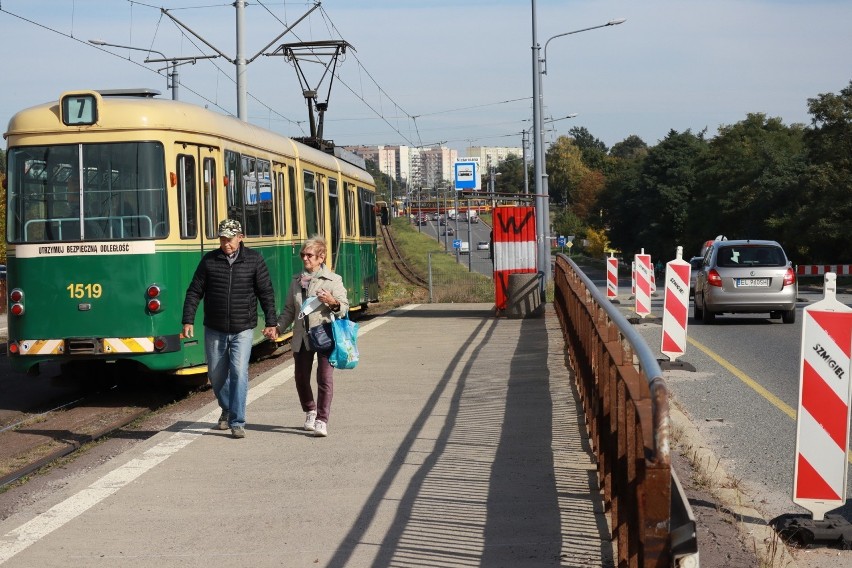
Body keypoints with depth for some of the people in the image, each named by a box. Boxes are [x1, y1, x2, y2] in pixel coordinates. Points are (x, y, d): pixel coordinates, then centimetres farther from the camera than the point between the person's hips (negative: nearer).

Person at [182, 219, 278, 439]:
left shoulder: (254, 260, 0)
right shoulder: (209, 260, 1)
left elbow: (266, 293, 2)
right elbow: (194, 292, 4)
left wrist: (270, 323, -4)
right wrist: (188, 320, -4)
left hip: (242, 330, -2)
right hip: (214, 330, 2)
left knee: (239, 372, -12)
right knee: (216, 374, 10)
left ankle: (237, 422, -6)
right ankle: (227, 409, 35)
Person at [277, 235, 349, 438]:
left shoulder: (333, 280, -2)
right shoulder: (297, 280, 11)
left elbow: (344, 307, -4)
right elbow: (289, 309, 14)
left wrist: (333, 303, -25)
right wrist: (278, 327, -1)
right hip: (302, 337, 5)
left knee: (325, 378, -10)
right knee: (301, 378, 11)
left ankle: (322, 420, -6)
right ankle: (310, 412, 34)